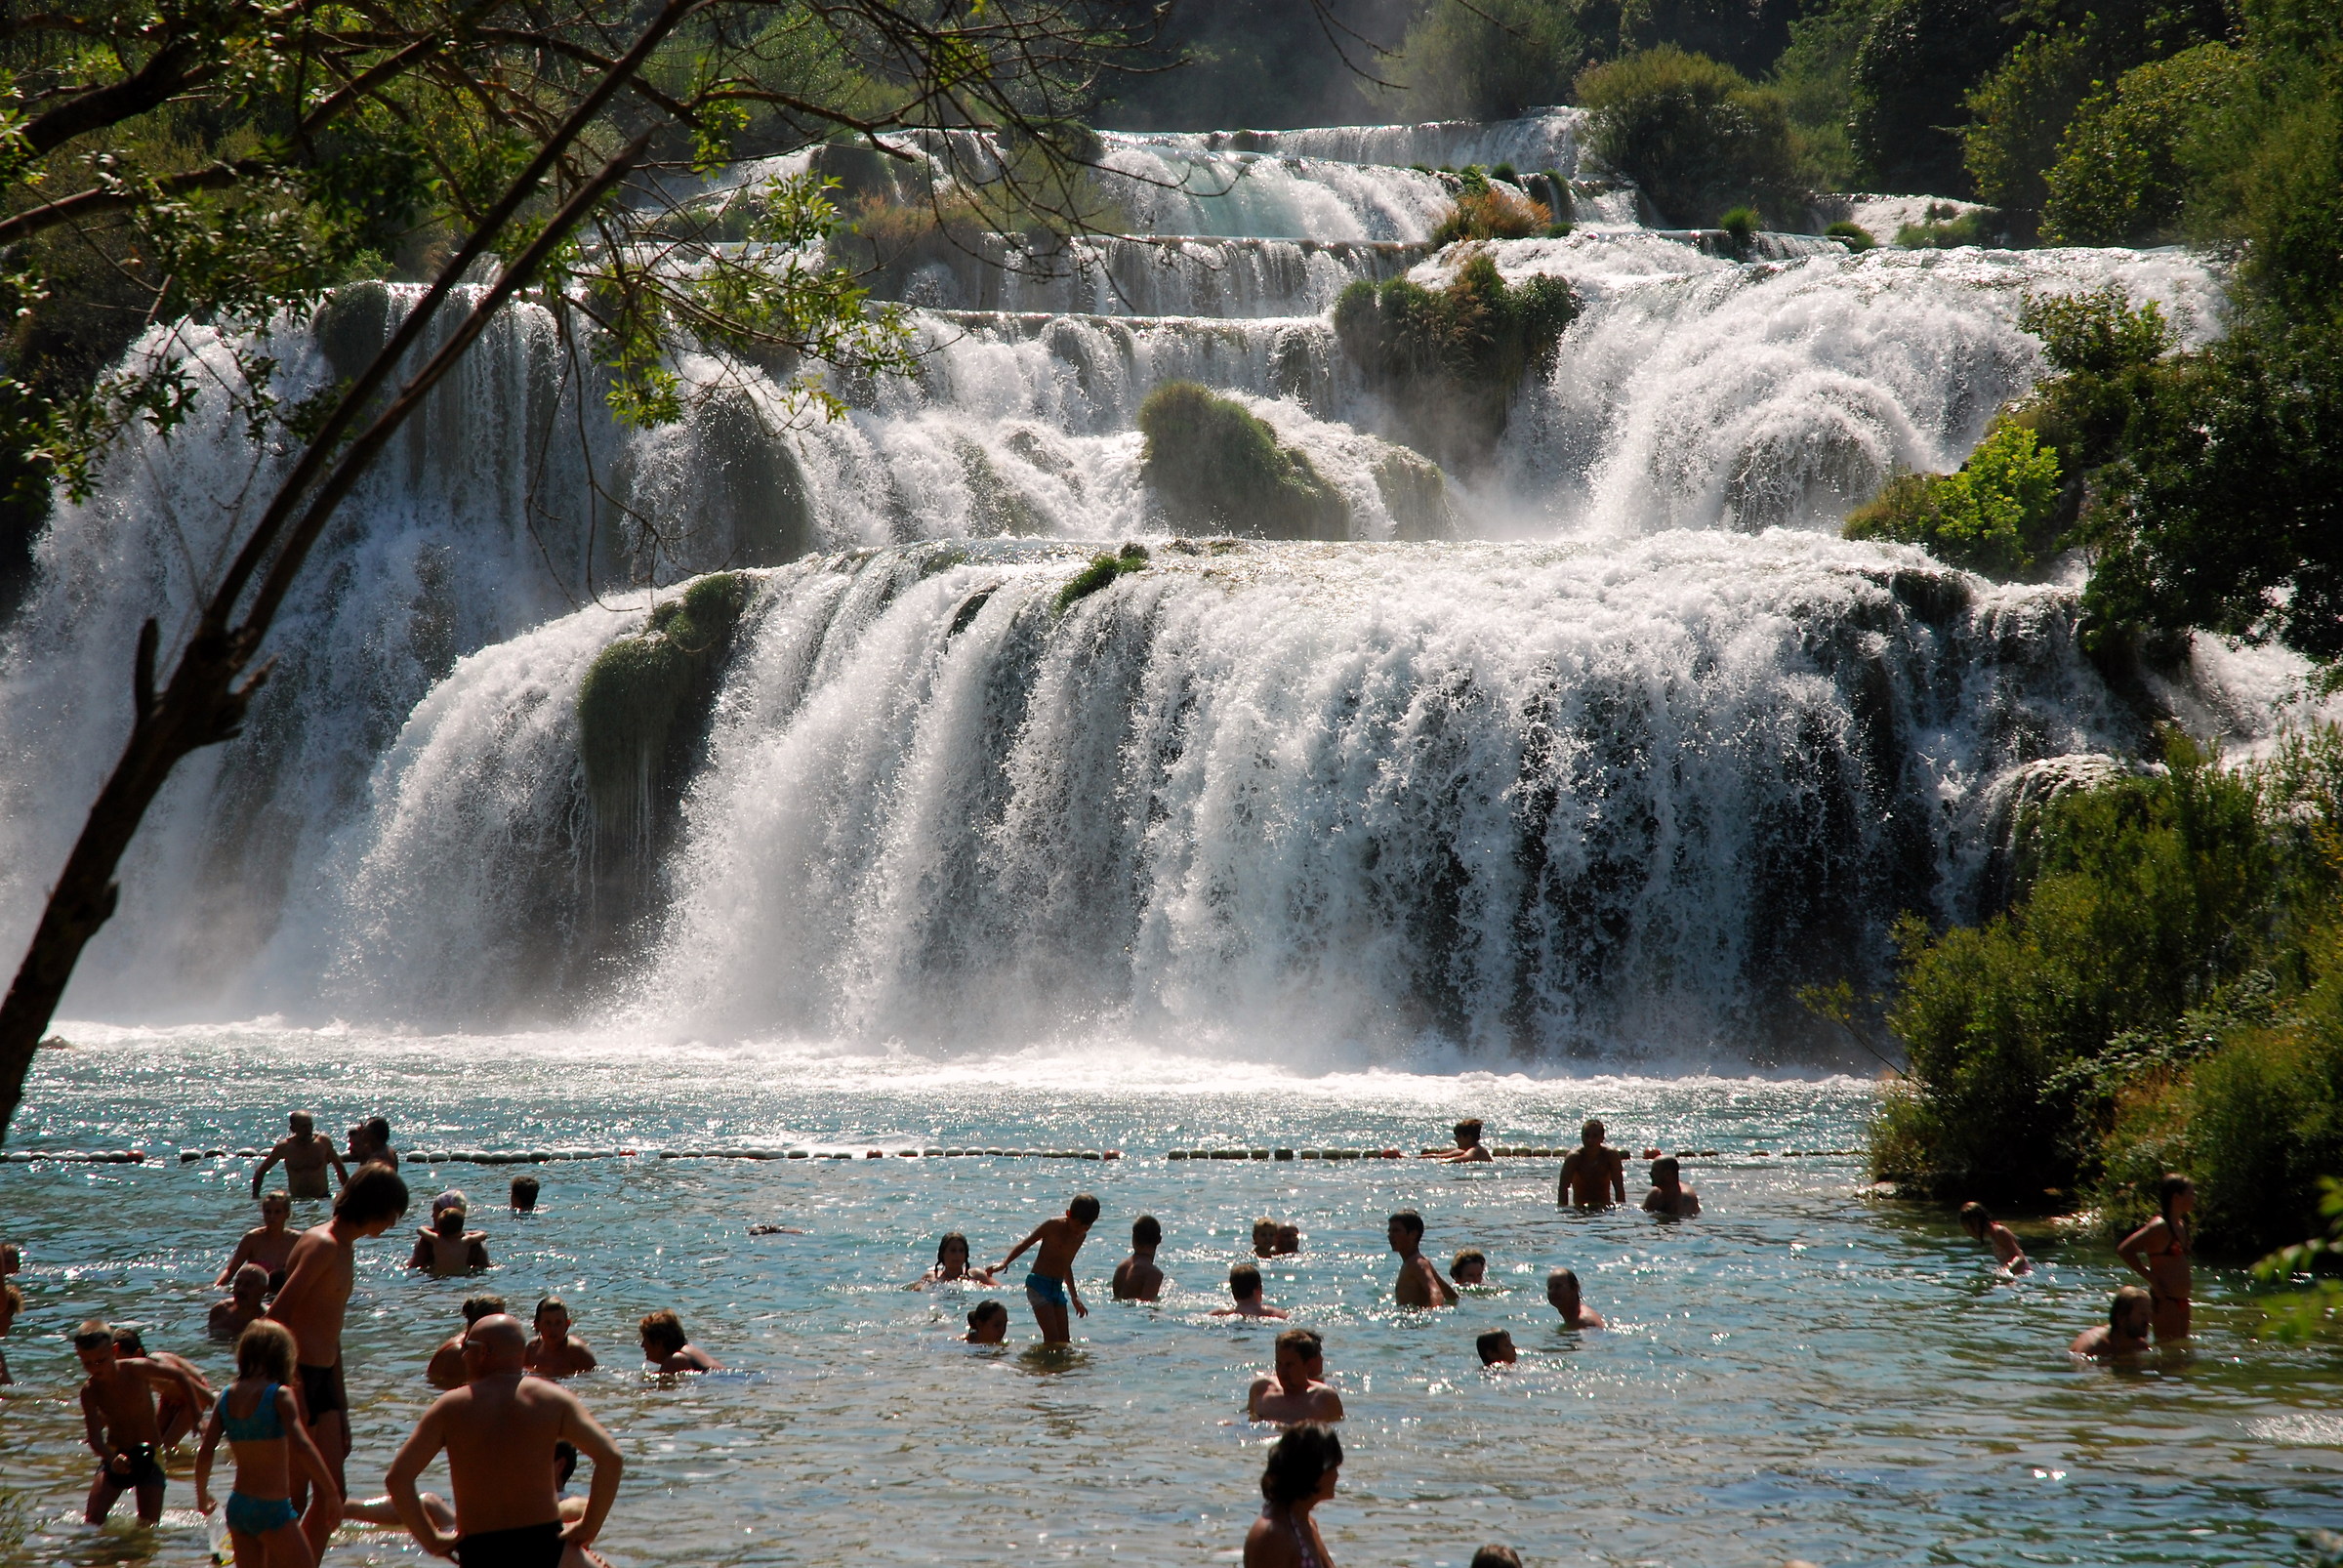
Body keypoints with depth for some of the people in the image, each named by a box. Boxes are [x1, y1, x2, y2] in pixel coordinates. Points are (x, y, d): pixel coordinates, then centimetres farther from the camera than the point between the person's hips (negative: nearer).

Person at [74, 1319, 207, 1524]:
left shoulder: (137, 1370, -17)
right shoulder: (90, 1391, -13)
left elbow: (179, 1377, 0)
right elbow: (95, 1439, -19)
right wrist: (112, 1459, -40)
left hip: (149, 1456, -1)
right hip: (115, 1456, 1)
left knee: (148, 1527, -7)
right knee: (92, 1521, -15)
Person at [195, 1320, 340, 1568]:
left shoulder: (227, 1396, 4)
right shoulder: (279, 1394, -11)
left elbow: (205, 1453, 2)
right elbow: (302, 1448, -21)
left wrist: (202, 1494, 18)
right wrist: (331, 1493, -16)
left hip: (237, 1507, 6)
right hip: (271, 1509, -6)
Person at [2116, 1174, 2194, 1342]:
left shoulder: (2181, 1225, 13)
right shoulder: (2160, 1226, -14)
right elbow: (2124, 1250, -21)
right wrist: (2152, 1279, -17)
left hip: (2181, 1301, 9)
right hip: (2166, 1301, -9)